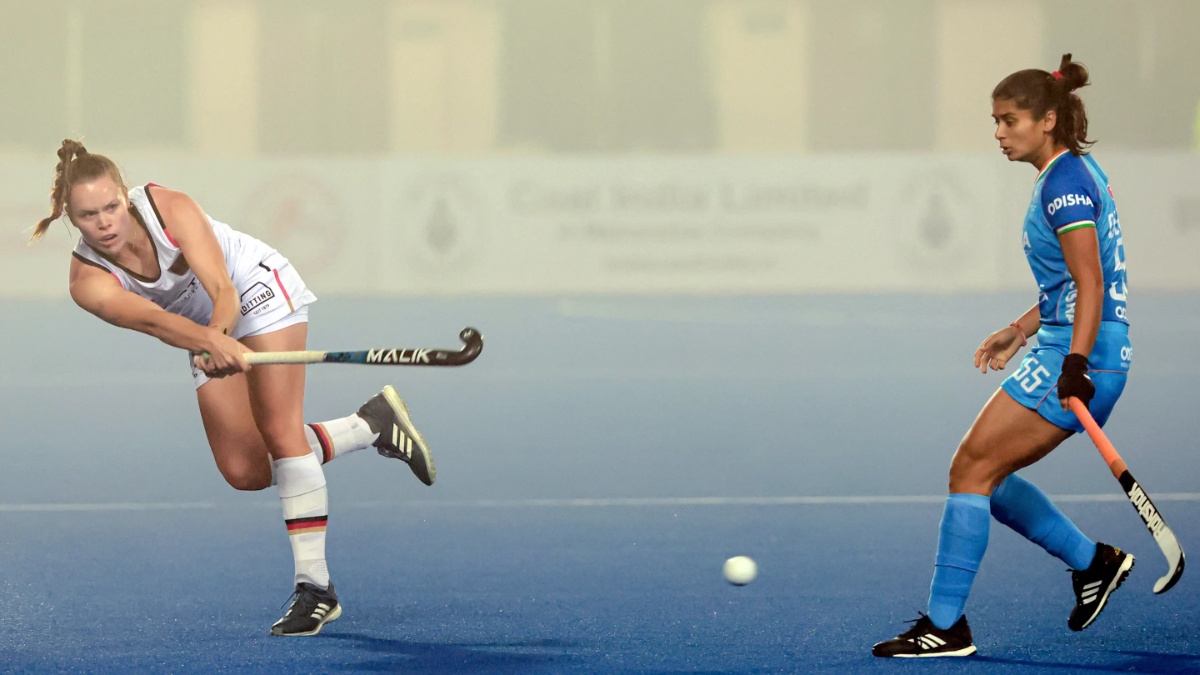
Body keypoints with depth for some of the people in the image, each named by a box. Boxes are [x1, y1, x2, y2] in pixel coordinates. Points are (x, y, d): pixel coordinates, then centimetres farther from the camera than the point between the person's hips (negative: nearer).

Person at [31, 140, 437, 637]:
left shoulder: (170, 208, -30)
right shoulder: (88, 281, -25)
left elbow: (224, 292, -33)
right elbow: (152, 321, -42)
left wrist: (218, 330, -55)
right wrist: (209, 342, -61)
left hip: (258, 287, -5)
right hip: (203, 328, 5)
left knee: (280, 429, -20)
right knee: (245, 470, -3)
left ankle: (314, 587, -20)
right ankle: (373, 424, 14)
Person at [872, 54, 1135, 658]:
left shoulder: (1065, 182, -13)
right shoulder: (1072, 174, 17)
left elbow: (1090, 284, -21)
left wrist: (1075, 365, -29)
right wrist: (1021, 330, 25)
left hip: (1077, 357, -10)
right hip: (1064, 350, 10)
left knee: (971, 469, -10)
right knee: (984, 474, 14)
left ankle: (945, 627, -8)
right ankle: (1093, 562, 21)